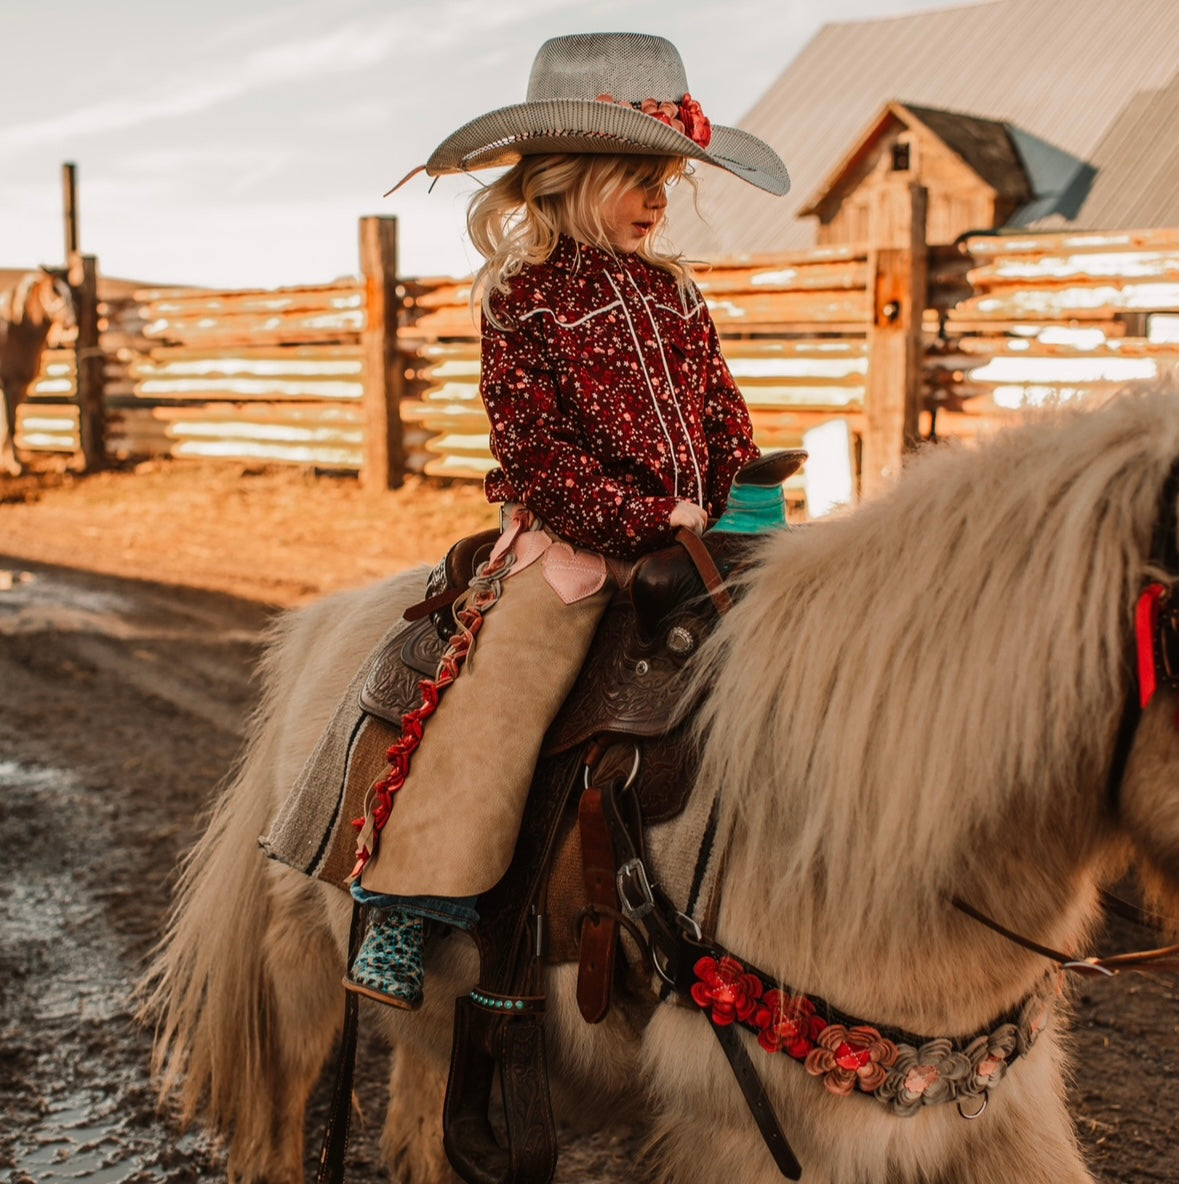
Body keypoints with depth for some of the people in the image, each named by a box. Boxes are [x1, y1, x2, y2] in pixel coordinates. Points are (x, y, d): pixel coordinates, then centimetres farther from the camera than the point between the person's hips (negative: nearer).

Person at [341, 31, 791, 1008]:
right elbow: (536, 453, -12)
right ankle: (402, 910, -10)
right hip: (570, 542, -6)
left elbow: (724, 412, 19)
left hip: (689, 536, 6)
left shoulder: (675, 291, 14)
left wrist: (734, 504, 2)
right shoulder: (525, 300, -4)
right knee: (496, 698, -18)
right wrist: (652, 515, -17)